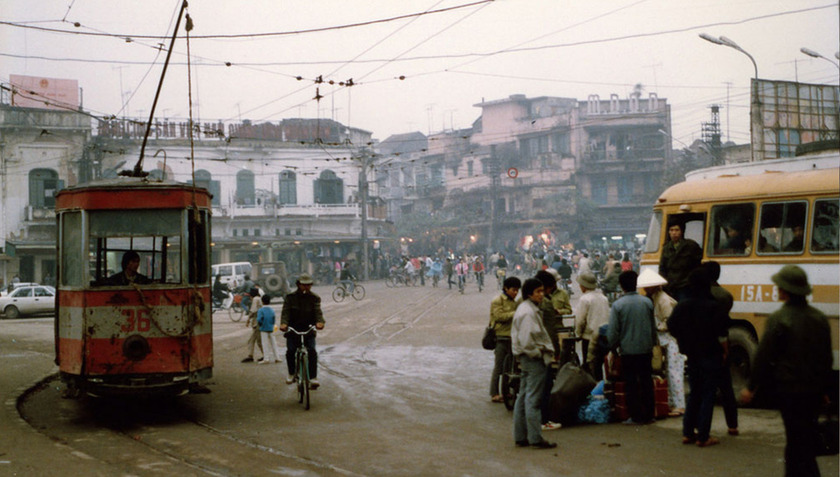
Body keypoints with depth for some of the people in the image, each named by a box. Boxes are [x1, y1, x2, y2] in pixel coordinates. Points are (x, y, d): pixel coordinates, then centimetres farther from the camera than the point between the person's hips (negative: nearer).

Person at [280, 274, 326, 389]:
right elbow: (285, 311, -8)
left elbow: (318, 311, -10)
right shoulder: (290, 297, 4)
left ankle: (313, 377, -16)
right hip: (293, 329, 0)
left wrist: (320, 322, -33)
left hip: (309, 330, 0)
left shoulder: (314, 298, 5)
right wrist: (283, 323, -29)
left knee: (312, 351, -20)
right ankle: (292, 373, 7)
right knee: (290, 351, -16)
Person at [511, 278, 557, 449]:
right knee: (533, 399, -8)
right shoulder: (528, 312, -18)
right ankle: (535, 438, -5)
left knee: (523, 397, 12)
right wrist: (538, 353, -13)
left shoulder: (523, 308, 15)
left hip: (526, 358, 11)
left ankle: (520, 437, 17)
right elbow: (527, 339, -25)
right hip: (534, 360, -11)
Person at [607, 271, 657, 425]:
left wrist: (613, 347, 7)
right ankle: (648, 415, 15)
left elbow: (612, 331, -8)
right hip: (645, 349, 3)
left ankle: (636, 416, 4)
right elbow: (653, 327, 10)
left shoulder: (618, 305, -9)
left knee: (631, 383, 3)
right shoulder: (647, 302, 1)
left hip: (627, 350, -3)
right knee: (646, 381, 10)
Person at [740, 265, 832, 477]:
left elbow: (763, 356, -12)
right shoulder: (819, 318, 5)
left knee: (797, 441, -2)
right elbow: (827, 358, 12)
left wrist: (751, 387, -3)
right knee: (806, 440, 17)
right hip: (814, 392, 6)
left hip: (789, 390, -6)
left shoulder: (779, 319, -15)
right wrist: (823, 389, 22)